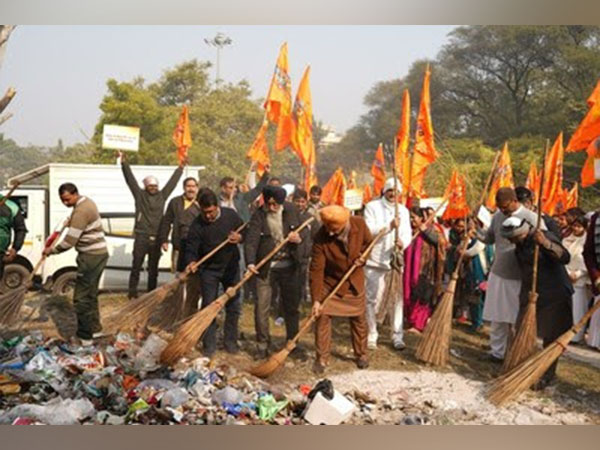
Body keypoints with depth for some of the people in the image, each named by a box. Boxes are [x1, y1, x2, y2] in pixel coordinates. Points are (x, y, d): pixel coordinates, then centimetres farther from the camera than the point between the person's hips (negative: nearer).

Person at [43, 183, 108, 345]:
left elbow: (70, 241, -21)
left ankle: (85, 336, -2)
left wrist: (52, 250, -9)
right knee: (90, 294, 19)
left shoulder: (80, 211, -21)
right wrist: (72, 221, 24)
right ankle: (94, 327, 29)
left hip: (91, 257, -10)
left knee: (81, 297, -6)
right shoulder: (87, 202, 10)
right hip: (99, 254, 10)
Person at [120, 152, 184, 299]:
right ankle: (132, 292, 3)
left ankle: (151, 292, 17)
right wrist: (124, 163, -10)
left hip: (156, 237, 3)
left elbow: (172, 182, 16)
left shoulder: (162, 195, 11)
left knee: (153, 268, 10)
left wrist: (180, 167, 17)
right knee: (136, 266, -2)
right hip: (141, 236, -3)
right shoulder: (139, 194, 3)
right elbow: (130, 179, -3)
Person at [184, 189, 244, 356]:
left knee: (234, 306, 8)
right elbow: (191, 249, -17)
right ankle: (209, 344, 8)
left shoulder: (231, 215, -8)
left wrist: (240, 238, -18)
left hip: (231, 267, 3)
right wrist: (191, 263, -37)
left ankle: (230, 341, 22)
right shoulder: (197, 225, -15)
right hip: (209, 269, -2)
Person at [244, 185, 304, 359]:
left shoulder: (291, 210, 0)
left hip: (288, 266, 3)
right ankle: (262, 345, 13)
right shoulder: (258, 216, -11)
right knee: (262, 307, -2)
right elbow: (251, 240, -22)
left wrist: (299, 239, -15)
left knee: (292, 306, 12)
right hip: (265, 268, -3)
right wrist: (250, 262, -38)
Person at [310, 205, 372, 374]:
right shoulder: (321, 238, -29)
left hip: (354, 281, 3)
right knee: (322, 317, -7)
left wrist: (362, 257, -19)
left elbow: (369, 242, 1)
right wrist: (316, 299, -26)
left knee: (359, 318, 13)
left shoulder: (359, 224, -22)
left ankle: (361, 354, 32)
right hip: (330, 282, -2)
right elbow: (316, 270, -25)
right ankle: (322, 358, 7)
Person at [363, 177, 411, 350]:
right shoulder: (372, 207, -1)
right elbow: (368, 230, -14)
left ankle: (397, 336, 16)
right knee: (373, 299, 0)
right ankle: (371, 335, 11)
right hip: (375, 261, -4)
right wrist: (389, 225, -26)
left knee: (398, 298, 6)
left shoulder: (403, 210, 13)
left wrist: (403, 242, -18)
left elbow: (408, 233, 5)